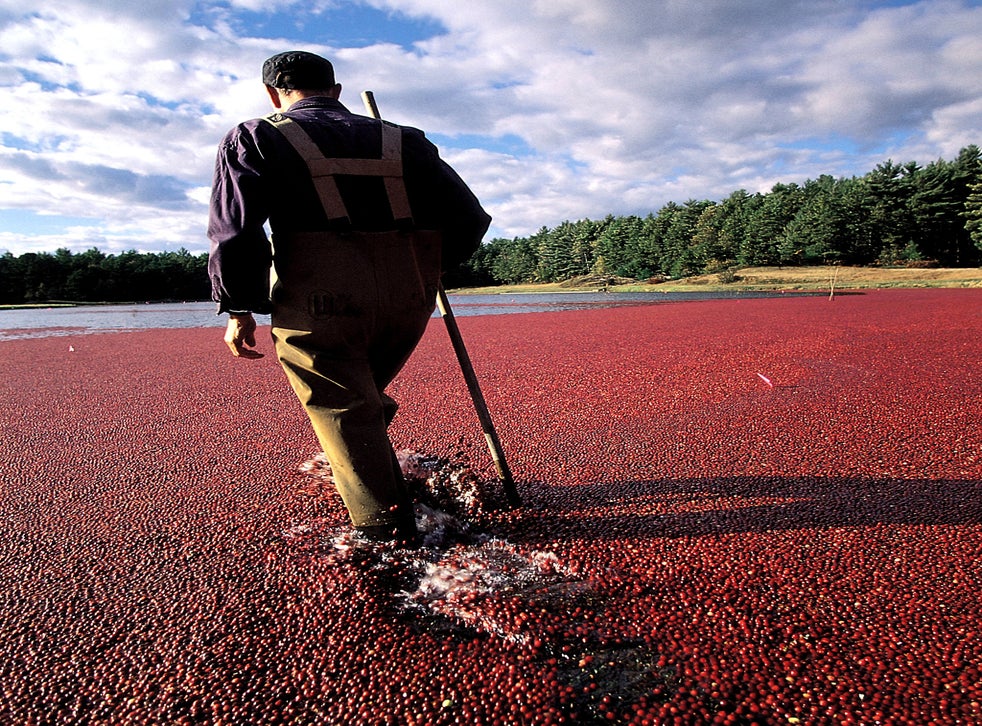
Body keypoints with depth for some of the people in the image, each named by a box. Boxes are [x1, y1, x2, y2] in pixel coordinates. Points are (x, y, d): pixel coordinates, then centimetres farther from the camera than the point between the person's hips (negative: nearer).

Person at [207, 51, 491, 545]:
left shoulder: (253, 138, 10)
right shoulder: (403, 139, 17)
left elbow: (234, 230, -3)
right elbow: (468, 218, 10)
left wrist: (239, 310, 5)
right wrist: (430, 266, 25)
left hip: (319, 304, -4)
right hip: (409, 300, 5)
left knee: (341, 411, 9)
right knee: (364, 391, 26)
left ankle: (385, 526, 12)